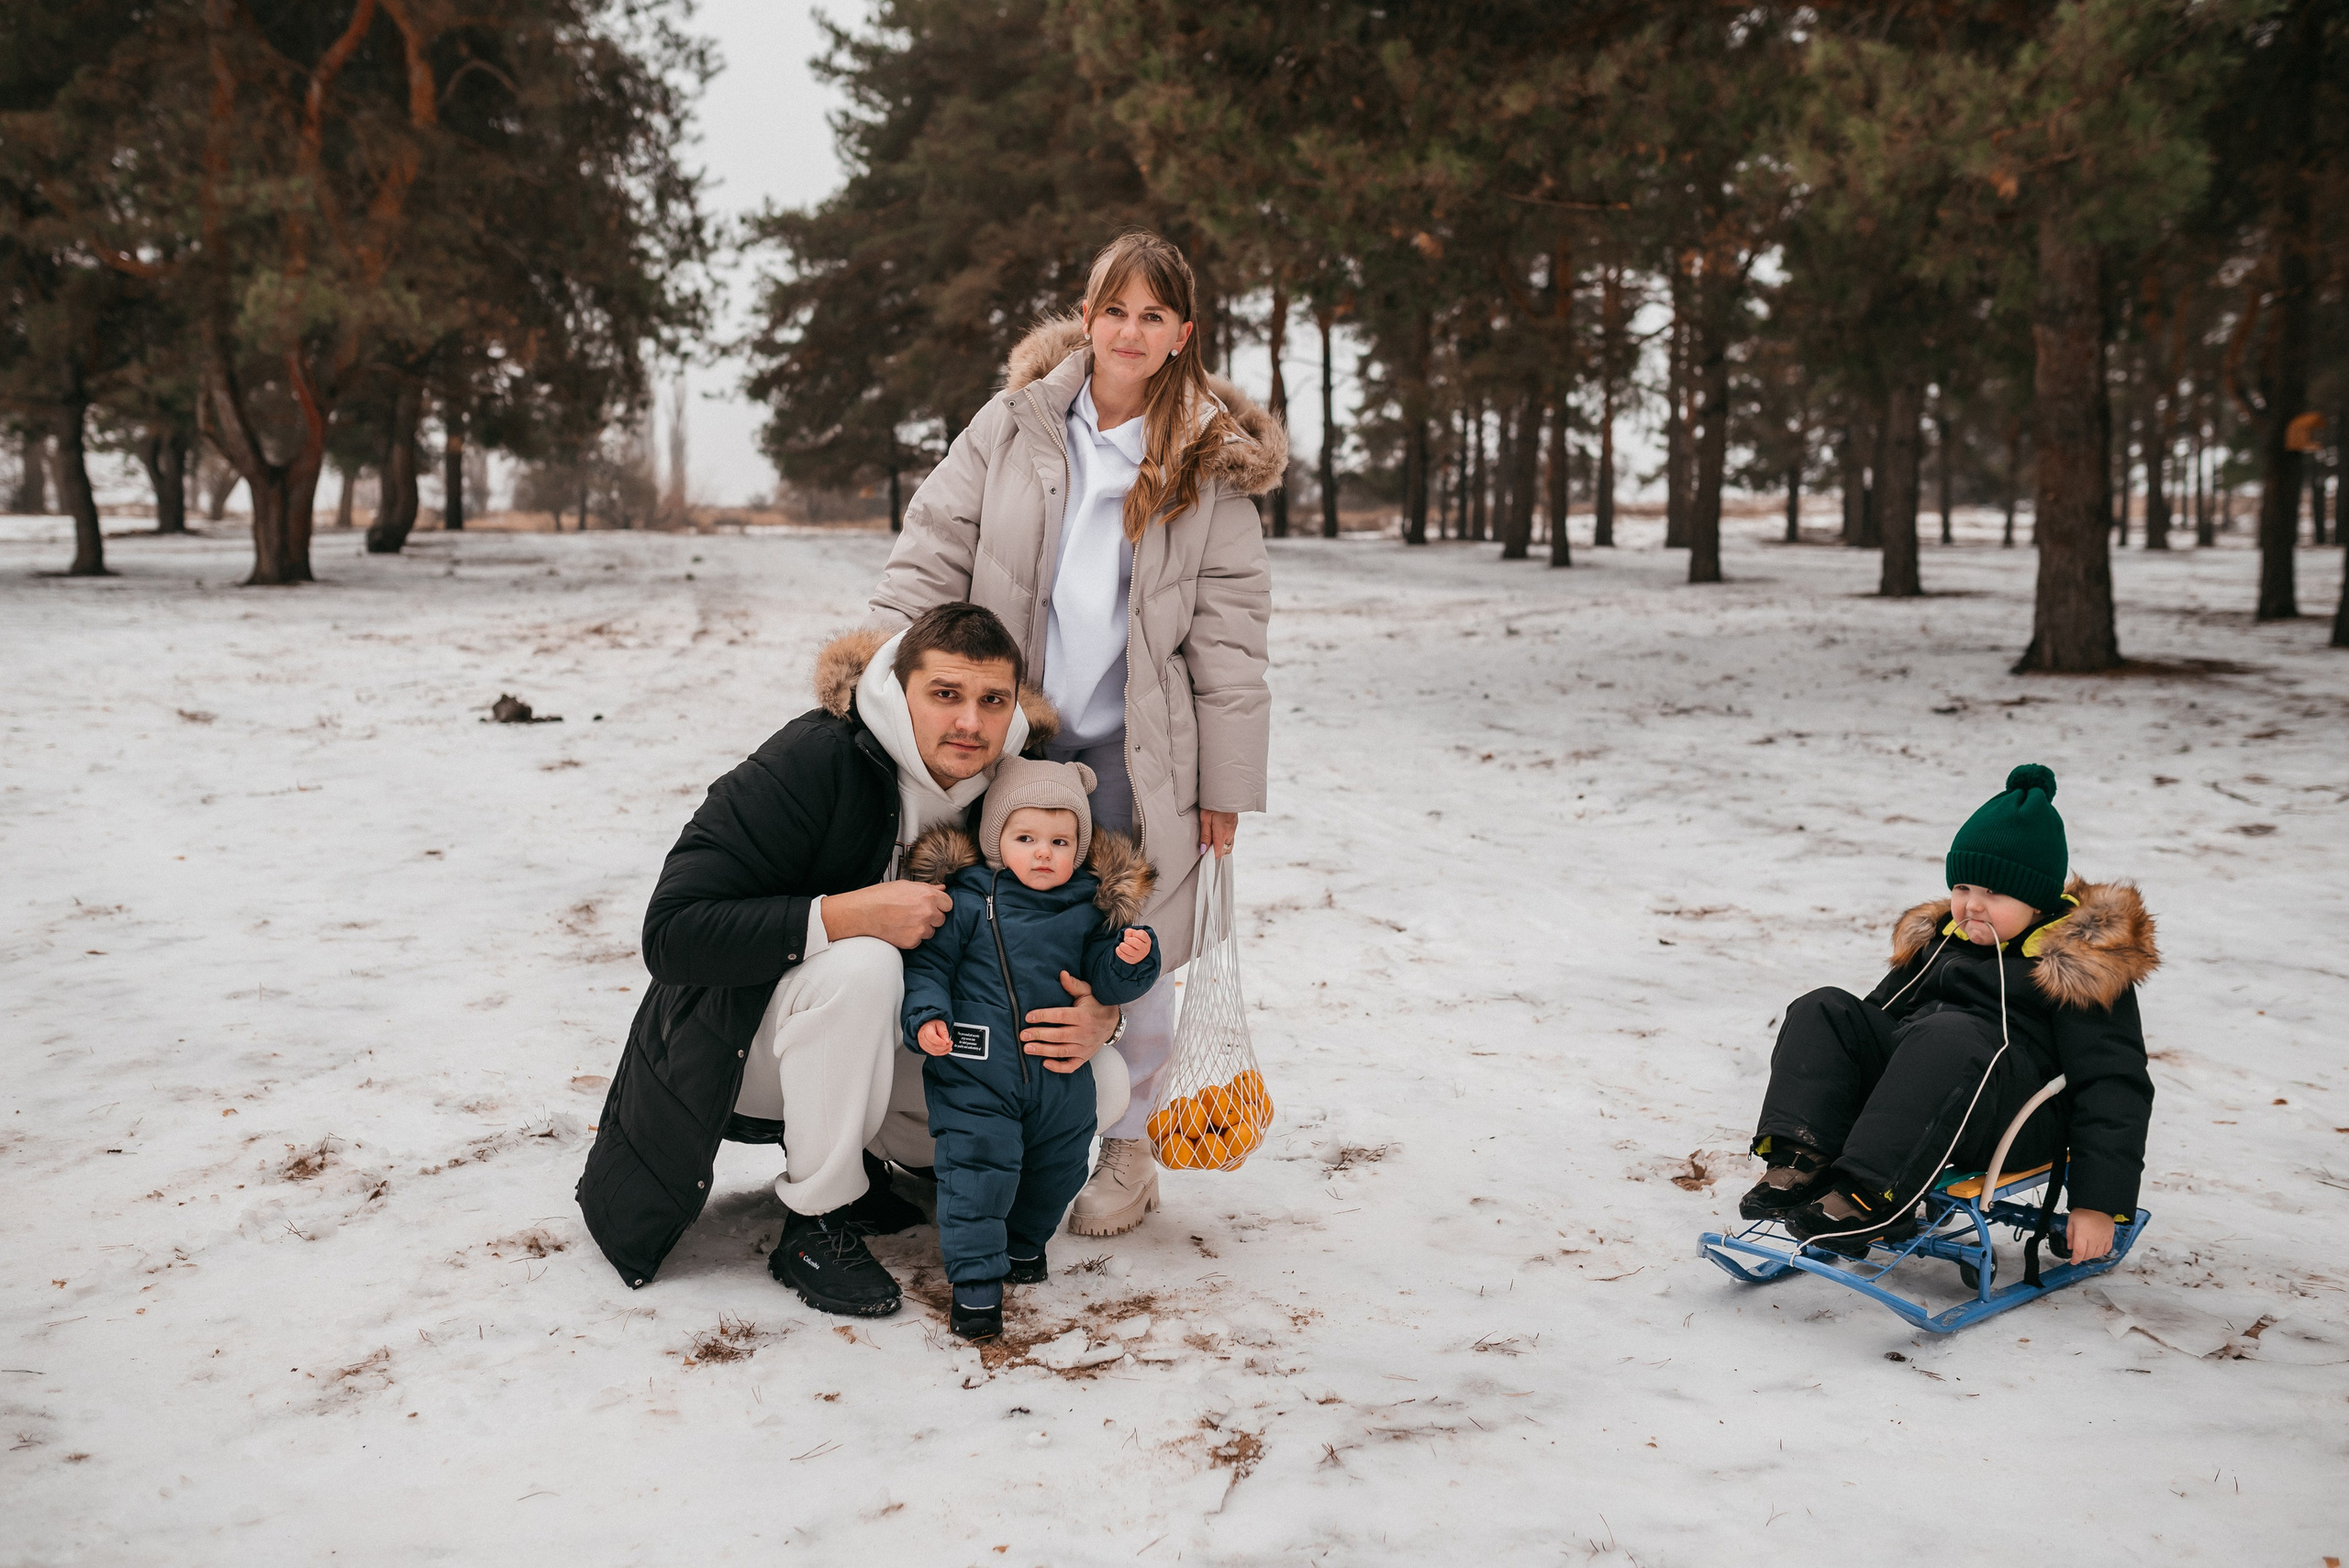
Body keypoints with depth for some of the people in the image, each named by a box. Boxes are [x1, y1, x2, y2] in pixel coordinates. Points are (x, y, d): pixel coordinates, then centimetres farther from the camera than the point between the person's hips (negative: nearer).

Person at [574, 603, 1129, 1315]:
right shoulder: (815, 760, -25)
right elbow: (671, 932, -30)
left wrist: (1097, 1017, -22)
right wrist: (849, 914, -38)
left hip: (889, 1043, 5)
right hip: (741, 1046, -5)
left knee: (1102, 1083, -12)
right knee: (859, 964, -38)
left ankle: (870, 1153, 6)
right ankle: (814, 1225, -18)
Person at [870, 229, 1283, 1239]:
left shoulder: (1210, 462, 1)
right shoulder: (1016, 421, 2)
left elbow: (1230, 628, 1)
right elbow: (933, 550, 5)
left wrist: (1226, 781, 0)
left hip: (1136, 749, -1)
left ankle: (1126, 1146, 24)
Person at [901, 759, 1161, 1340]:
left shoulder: (1091, 910, 2)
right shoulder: (967, 900, -7)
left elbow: (1106, 981, 3)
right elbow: (927, 962, -3)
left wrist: (1130, 959, -17)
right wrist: (926, 1015, -18)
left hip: (1061, 1075, 4)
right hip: (975, 1072, -4)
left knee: (1058, 1167, 16)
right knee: (977, 1166, -9)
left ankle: (1025, 1240, 41)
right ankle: (976, 1277, 1)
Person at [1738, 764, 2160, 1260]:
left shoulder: (2083, 968, -1)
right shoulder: (1940, 937, 19)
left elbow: (2115, 1086, -5)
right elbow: (1884, 1008, 30)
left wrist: (2099, 1203, -11)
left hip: (2013, 1120, -7)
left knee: (1950, 1036, -36)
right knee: (1824, 1011, -9)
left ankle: (1872, 1196, -46)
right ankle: (1803, 1160, -30)